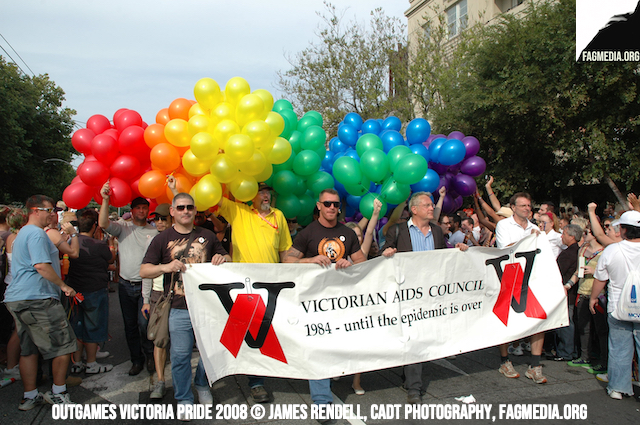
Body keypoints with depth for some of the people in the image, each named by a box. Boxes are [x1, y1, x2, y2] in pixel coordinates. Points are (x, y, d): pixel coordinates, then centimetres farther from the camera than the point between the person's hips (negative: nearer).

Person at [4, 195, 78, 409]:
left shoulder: (22, 233, 21)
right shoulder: (37, 233, -12)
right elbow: (41, 265, -22)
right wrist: (63, 285, -15)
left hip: (16, 299, 11)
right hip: (37, 299, -11)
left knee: (28, 349, 13)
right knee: (63, 344, 0)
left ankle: (30, 396, 18)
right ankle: (58, 392, 8)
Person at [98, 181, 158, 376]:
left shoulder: (155, 231, 4)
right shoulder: (123, 227, 4)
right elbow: (103, 223, -14)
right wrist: (105, 200, -25)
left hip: (146, 284, -2)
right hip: (126, 285, 2)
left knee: (144, 323, -9)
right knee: (130, 325, 10)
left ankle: (150, 355, 15)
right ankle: (136, 360, 24)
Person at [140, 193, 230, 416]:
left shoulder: (207, 236, 10)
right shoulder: (162, 239, 3)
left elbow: (227, 258, 20)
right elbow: (144, 270, 0)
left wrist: (222, 258, -4)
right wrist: (165, 267, -18)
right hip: (179, 309, -2)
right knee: (180, 355, 3)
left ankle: (202, 385, 37)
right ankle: (184, 399, 22)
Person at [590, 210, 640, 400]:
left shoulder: (611, 250, -11)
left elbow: (600, 279, -1)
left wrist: (593, 297, 14)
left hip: (618, 308, 0)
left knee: (619, 350, 10)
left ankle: (617, 388, 19)